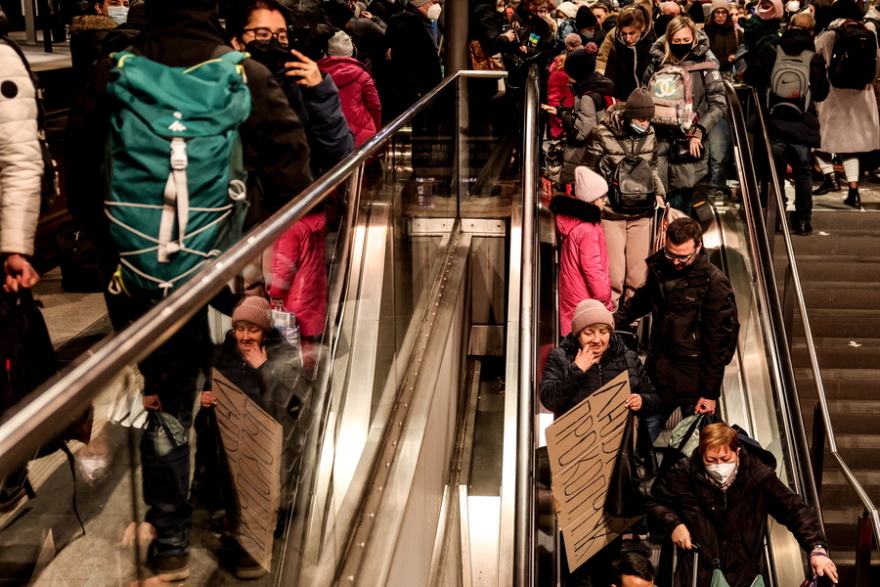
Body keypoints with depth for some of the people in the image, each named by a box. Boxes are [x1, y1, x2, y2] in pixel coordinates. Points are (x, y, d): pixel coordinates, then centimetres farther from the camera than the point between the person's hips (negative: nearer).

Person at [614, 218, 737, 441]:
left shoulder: (714, 283, -17)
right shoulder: (659, 267, 0)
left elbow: (718, 341, -14)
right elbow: (642, 299, 23)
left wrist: (710, 392, -12)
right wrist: (615, 320, 12)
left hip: (693, 379, -5)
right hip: (658, 370, 5)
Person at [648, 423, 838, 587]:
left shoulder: (757, 476, -9)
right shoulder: (685, 474, -8)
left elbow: (795, 510, -7)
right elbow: (655, 500, 9)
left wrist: (817, 548, -20)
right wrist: (674, 524, -8)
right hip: (697, 571, 0)